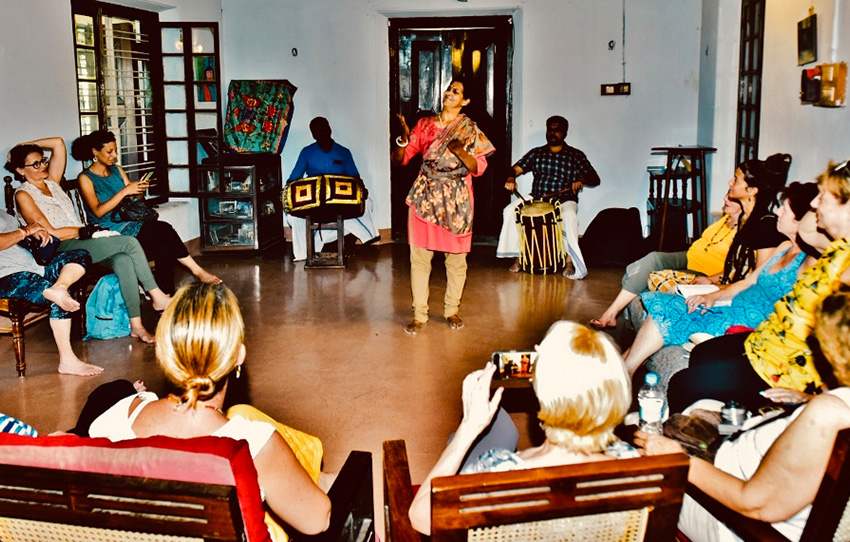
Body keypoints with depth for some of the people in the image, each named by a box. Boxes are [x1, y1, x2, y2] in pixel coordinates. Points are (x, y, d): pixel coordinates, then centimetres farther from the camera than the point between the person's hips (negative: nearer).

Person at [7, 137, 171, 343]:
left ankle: (136, 325, -29)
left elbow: (58, 143, 18)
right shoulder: (23, 195, -1)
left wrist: (27, 146, 16)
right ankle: (158, 297, -21)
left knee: (123, 260, -26)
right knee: (129, 242, -26)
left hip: (81, 241, 7)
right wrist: (85, 230, -5)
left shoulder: (51, 181, 19)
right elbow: (50, 232, -9)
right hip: (62, 251, -7)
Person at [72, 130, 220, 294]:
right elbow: (98, 211, -16)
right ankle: (197, 271, -16)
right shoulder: (85, 178, -3)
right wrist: (124, 191, -21)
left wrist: (139, 190, -9)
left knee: (165, 246, -24)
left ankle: (166, 297, -23)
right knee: (164, 230, -26)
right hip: (109, 234, -6)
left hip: (129, 223, 6)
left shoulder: (117, 170, 15)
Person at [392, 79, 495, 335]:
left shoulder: (470, 129, 3)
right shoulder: (425, 124, 8)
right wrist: (404, 139, -16)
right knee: (419, 256, -2)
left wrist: (460, 151, -22)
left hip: (456, 200, -1)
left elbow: (479, 167, -6)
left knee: (456, 257, 5)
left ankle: (452, 310, 21)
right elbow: (400, 159, 3)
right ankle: (419, 315, 6)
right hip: (425, 196, 1)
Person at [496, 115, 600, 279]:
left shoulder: (576, 155, 5)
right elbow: (516, 168, 5)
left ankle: (570, 261, -26)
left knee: (569, 216, -37)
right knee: (510, 210, -21)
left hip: (565, 201, -3)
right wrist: (511, 178, -19)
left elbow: (595, 179, 2)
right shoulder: (536, 153, 12)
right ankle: (518, 256, -11)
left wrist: (582, 180, -21)